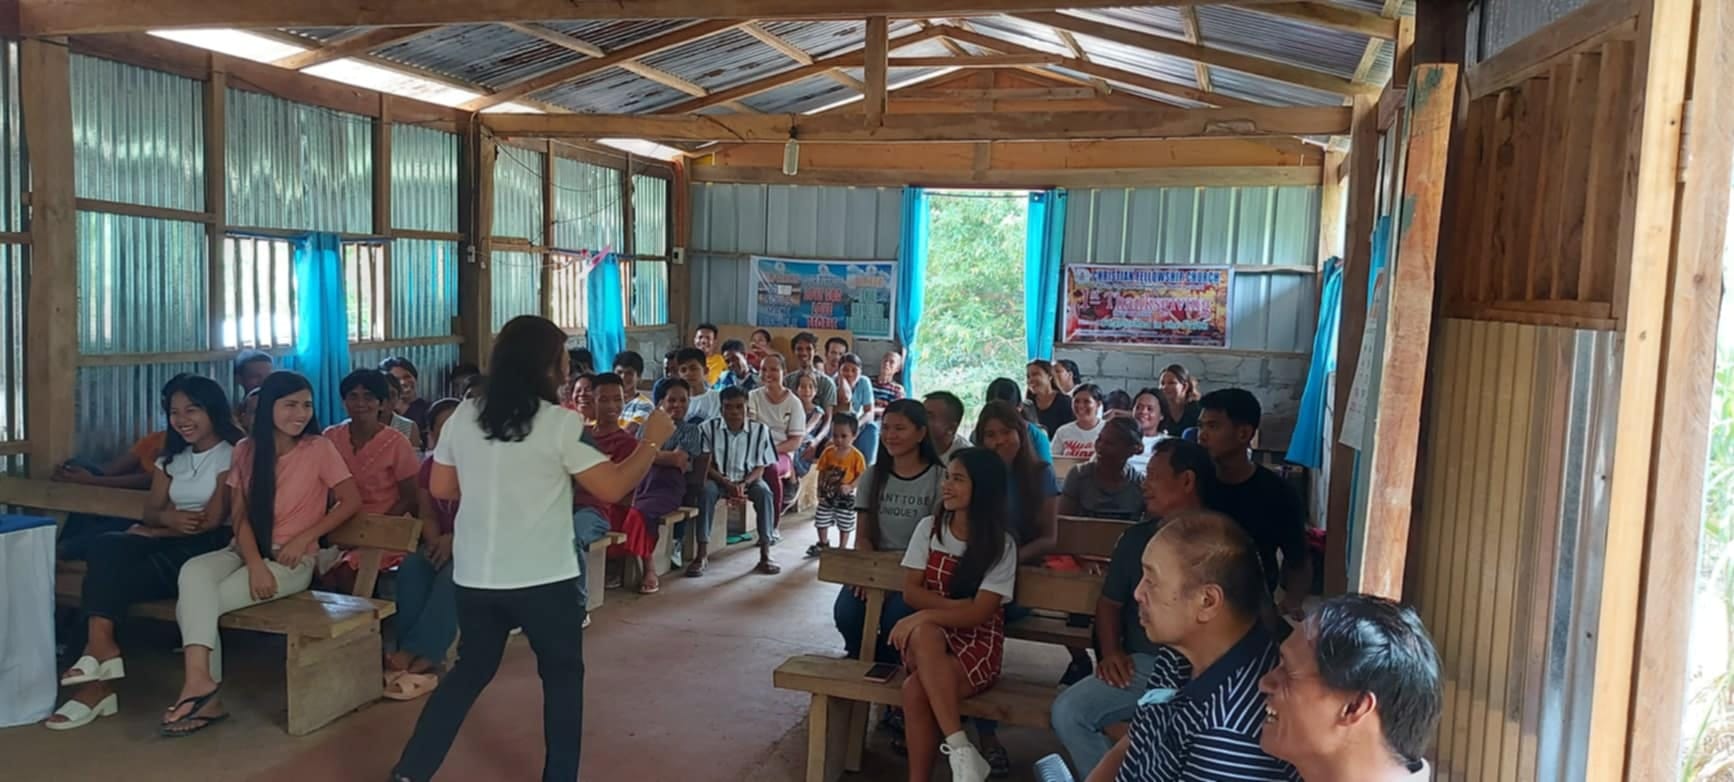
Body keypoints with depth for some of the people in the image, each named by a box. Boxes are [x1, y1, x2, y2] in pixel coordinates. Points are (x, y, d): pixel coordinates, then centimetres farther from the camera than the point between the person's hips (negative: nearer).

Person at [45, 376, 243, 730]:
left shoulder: (231, 454, -3)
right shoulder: (171, 458, 21)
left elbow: (212, 520, -11)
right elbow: (150, 512, 11)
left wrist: (155, 530, -4)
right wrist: (169, 518, -13)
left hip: (206, 547, -6)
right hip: (165, 543, 6)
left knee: (116, 575, -24)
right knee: (105, 547, -24)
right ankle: (100, 645, -32)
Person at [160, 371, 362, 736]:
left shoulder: (319, 448, -6)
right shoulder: (246, 450, 5)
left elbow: (352, 501, -4)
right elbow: (241, 516, 1)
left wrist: (303, 538, -12)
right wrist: (254, 564, -16)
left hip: (292, 559, -4)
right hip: (245, 551, 4)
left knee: (193, 605, -22)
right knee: (193, 572, -29)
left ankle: (202, 686, -9)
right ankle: (200, 680, -30)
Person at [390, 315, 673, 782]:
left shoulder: (463, 417, 2)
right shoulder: (560, 424, -13)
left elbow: (440, 488, 11)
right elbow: (613, 488, -11)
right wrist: (651, 442, 1)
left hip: (474, 576, 5)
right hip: (544, 578, -5)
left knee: (470, 671, 22)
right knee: (563, 675, 15)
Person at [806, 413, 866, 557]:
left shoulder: (856, 456, -16)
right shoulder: (828, 453, -6)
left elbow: (861, 476, -12)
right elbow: (822, 472, 2)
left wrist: (850, 487, -25)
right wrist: (820, 489, 0)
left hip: (845, 497, -3)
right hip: (827, 494, 4)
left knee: (845, 525, 9)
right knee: (821, 520, 15)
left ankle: (842, 548, 27)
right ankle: (823, 544, 37)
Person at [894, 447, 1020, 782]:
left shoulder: (1001, 545, -6)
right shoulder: (928, 528, 3)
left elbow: (979, 613, -13)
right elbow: (910, 592, -1)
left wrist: (925, 615, -24)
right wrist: (957, 605, -15)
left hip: (977, 643, -3)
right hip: (931, 637, 3)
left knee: (915, 689, -30)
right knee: (924, 634, -34)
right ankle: (960, 749, -33)